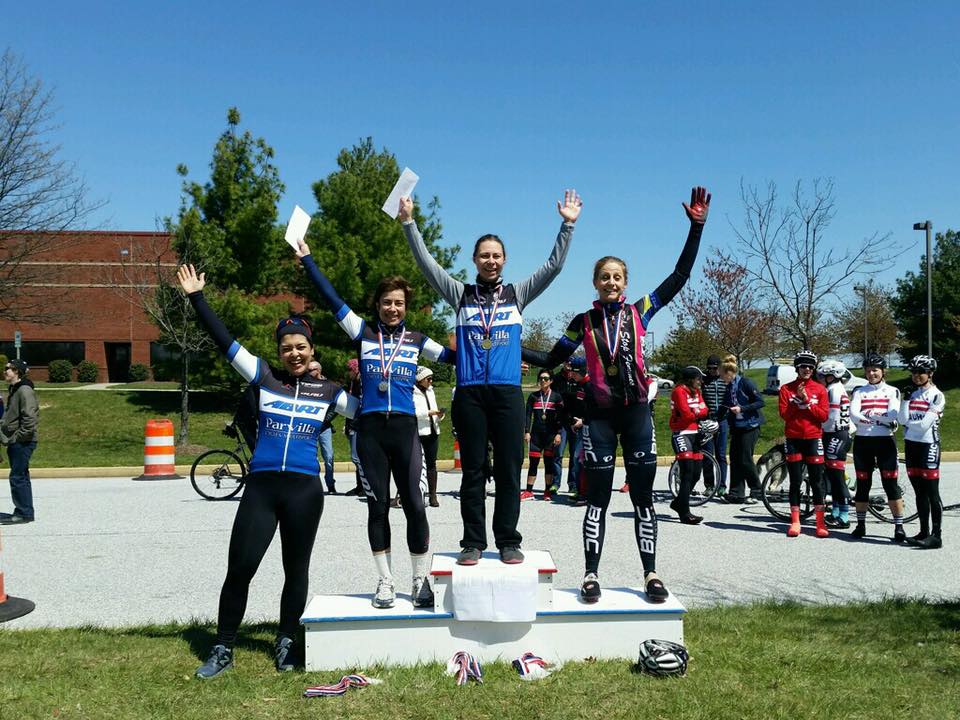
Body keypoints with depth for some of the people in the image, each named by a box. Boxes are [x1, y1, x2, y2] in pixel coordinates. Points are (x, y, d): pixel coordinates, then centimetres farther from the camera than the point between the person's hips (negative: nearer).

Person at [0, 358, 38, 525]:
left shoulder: (25, 391, -16)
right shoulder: (14, 390, 14)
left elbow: (29, 419, -22)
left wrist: (17, 437, -17)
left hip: (23, 442, -9)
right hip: (15, 442, 9)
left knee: (17, 477, -5)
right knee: (21, 477, 13)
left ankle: (24, 513, 2)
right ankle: (24, 511, 21)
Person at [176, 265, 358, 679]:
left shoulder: (327, 391, 5)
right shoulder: (263, 377, 3)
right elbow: (223, 341, 1)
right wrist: (196, 297, -3)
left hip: (305, 489, 1)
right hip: (260, 488, 0)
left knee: (296, 569, 11)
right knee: (239, 569, 0)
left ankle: (286, 643, 29)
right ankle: (223, 650, 16)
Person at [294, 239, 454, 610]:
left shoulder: (416, 340, 9)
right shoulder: (363, 332, 6)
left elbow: (455, 357, 13)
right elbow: (331, 297, 4)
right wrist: (306, 258, 2)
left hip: (405, 428, 0)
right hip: (370, 430, 0)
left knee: (415, 506, -2)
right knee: (378, 506, 6)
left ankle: (421, 580, 11)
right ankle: (385, 582, 17)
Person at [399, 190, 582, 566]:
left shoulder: (517, 294, 13)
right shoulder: (461, 295, 12)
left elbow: (553, 266, 8)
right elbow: (427, 263, 7)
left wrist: (567, 225, 0)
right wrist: (409, 223, -1)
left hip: (507, 391, 0)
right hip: (469, 393, 0)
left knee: (509, 470, 2)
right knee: (472, 471, 4)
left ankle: (509, 542, 10)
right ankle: (473, 542, 10)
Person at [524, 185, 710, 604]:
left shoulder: (640, 311, 5)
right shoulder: (584, 322, 5)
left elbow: (680, 275, 3)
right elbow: (551, 361, 9)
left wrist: (696, 226, -2)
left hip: (636, 411, 1)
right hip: (600, 414, 0)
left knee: (642, 495, 5)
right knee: (597, 497, 2)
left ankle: (650, 574, 13)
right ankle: (591, 575, 8)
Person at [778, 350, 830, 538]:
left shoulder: (820, 389, 4)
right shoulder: (786, 389, 4)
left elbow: (823, 415, -5)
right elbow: (784, 414, -6)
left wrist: (807, 401, -14)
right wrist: (798, 400, -15)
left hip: (813, 439, 0)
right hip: (793, 439, 0)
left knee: (817, 481, 1)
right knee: (795, 482, 5)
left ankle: (820, 522, 6)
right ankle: (795, 522, 10)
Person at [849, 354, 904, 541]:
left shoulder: (892, 391, 7)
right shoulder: (859, 391, 9)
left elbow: (893, 415, -10)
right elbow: (853, 415, -6)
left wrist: (868, 414, -9)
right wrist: (881, 420, -12)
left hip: (885, 441, -1)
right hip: (862, 441, 2)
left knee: (891, 484, -4)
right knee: (862, 484, 6)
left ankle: (899, 526, 1)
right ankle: (860, 525, 15)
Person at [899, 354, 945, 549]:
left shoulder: (936, 395, -6)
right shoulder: (912, 393, 12)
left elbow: (925, 423, -16)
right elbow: (903, 420, 1)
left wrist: (908, 422, -1)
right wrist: (906, 398, -6)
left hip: (928, 444, -6)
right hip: (911, 444, 6)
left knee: (932, 492, -7)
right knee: (919, 492, 11)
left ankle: (936, 536, -5)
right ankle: (924, 532, 17)